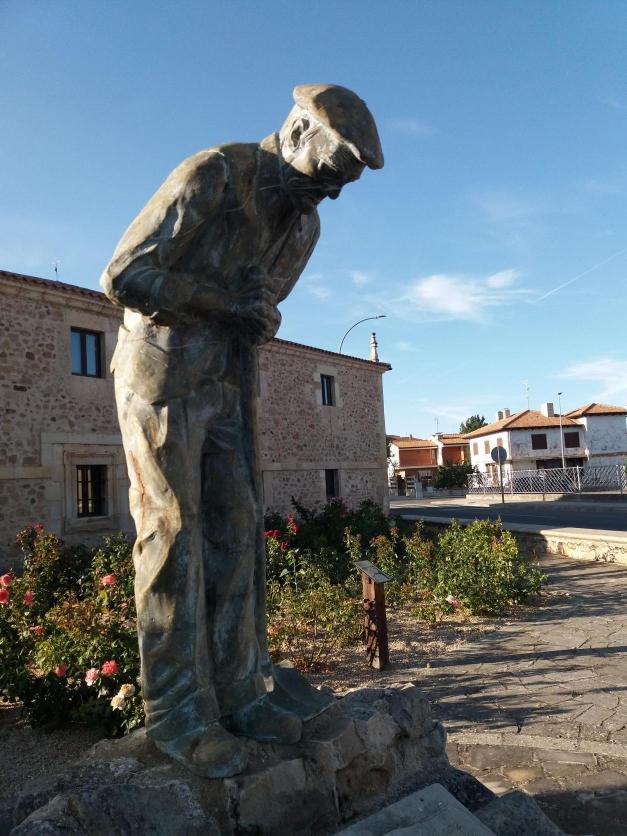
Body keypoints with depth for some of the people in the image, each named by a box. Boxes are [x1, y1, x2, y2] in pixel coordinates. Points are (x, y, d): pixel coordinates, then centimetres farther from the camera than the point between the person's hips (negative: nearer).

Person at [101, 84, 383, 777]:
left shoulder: (305, 225, 10)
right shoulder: (211, 175, -14)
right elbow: (123, 276, -19)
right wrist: (229, 302, -16)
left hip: (227, 383, 7)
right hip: (160, 373, -7)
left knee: (236, 531, 2)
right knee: (173, 531, -8)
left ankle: (238, 692, 11)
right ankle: (178, 713, 2)